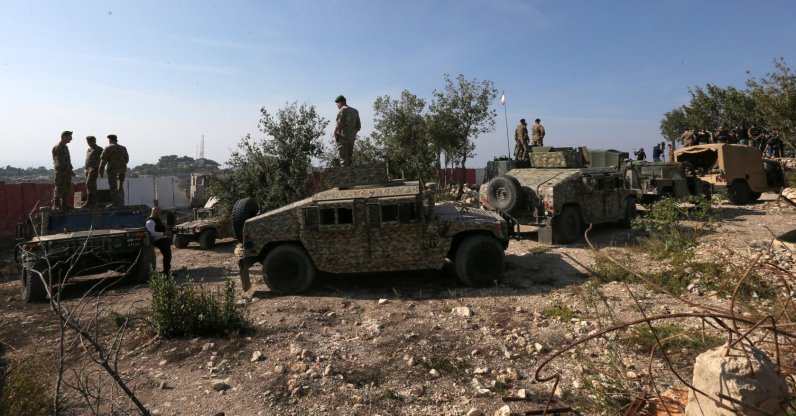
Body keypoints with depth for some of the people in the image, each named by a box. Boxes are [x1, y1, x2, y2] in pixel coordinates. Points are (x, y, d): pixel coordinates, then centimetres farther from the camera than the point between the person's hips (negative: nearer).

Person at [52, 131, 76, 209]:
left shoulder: (65, 147, 16)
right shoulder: (57, 148, -12)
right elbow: (61, 162, -18)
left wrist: (70, 170, 11)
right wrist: (70, 170, -18)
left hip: (67, 172, 9)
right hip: (60, 171, -9)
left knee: (66, 188, 10)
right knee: (59, 188, -5)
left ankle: (63, 204, 17)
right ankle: (55, 205, 1)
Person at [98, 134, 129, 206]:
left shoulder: (108, 149, -4)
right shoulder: (123, 148, 12)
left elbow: (103, 161, -5)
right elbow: (127, 159, 19)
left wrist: (101, 171, 0)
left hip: (112, 169, -5)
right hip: (122, 169, 5)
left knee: (113, 187, -1)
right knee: (120, 187, 12)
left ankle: (114, 203, -4)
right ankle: (121, 203, 12)